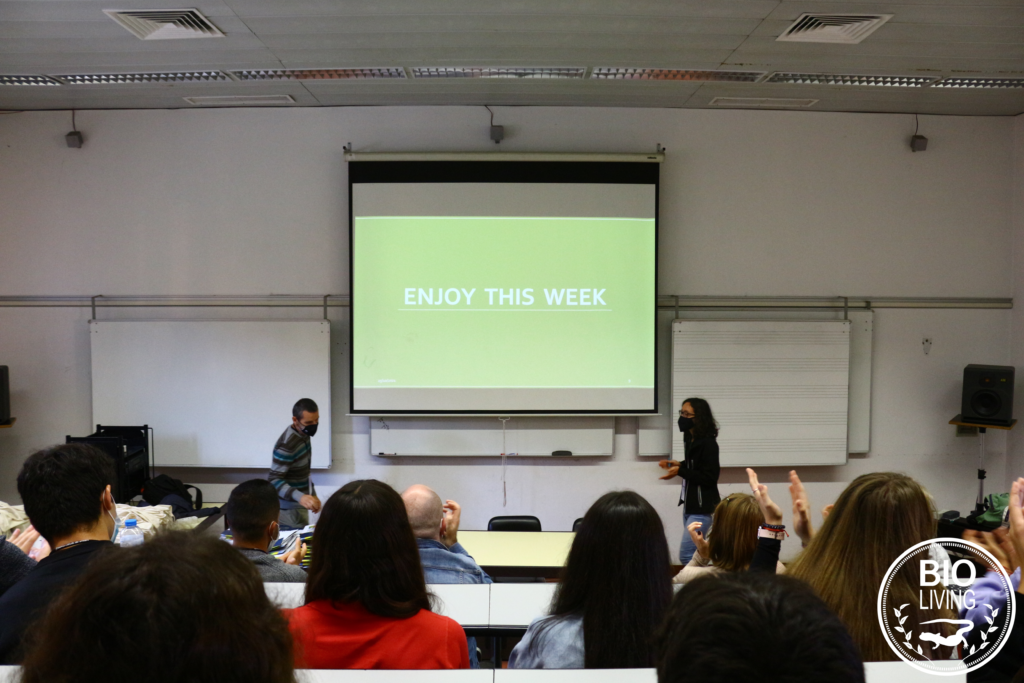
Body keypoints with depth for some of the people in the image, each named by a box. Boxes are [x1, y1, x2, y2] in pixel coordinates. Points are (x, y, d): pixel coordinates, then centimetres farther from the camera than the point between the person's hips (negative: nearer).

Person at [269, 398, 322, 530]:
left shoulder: (304, 434, 5)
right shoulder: (287, 445, -23)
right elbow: (274, 480, -25)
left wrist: (312, 494, 14)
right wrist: (300, 497, -38)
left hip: (299, 505, 9)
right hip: (290, 509, -9)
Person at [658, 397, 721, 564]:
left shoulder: (708, 443, -19)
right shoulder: (690, 438, 6)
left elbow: (709, 478, -21)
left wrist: (679, 472, -24)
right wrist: (679, 465, 3)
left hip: (702, 507, -9)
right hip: (690, 504, 9)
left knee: (686, 555, -10)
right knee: (696, 554, 15)